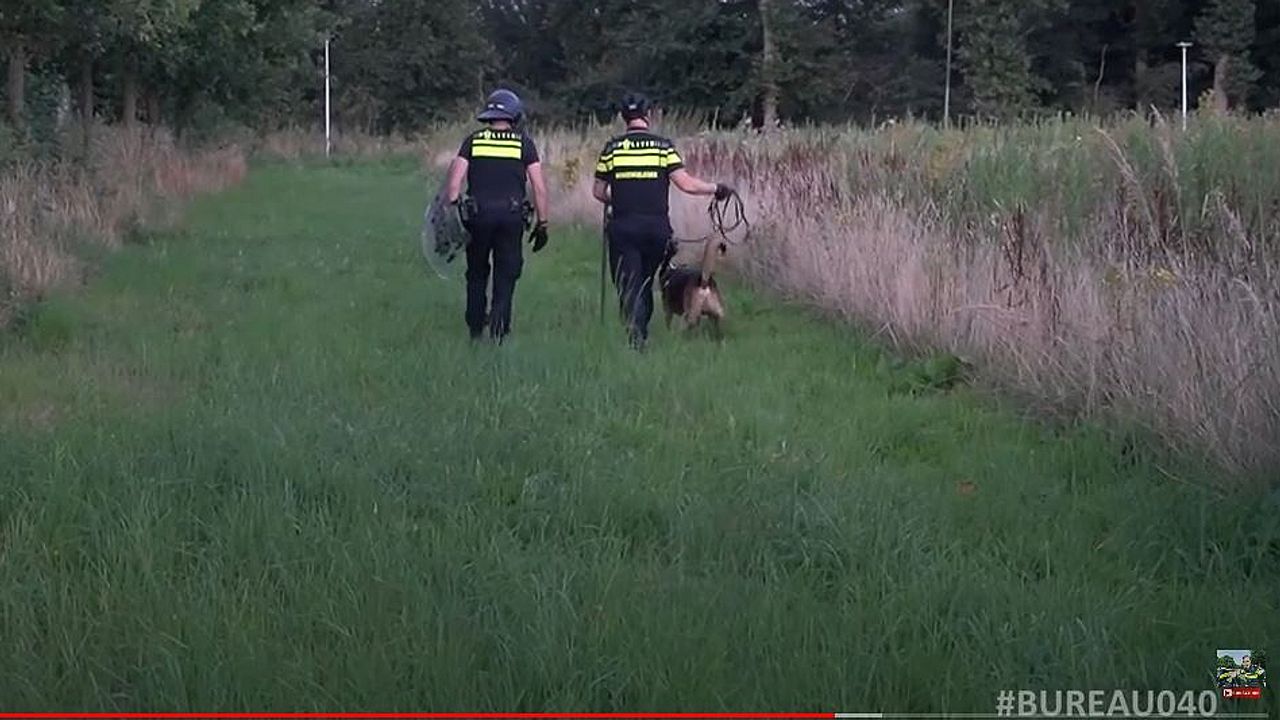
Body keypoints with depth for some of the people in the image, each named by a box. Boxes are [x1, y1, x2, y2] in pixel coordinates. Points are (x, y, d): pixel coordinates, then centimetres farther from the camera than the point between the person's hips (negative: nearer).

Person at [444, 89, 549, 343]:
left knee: (476, 276, 16)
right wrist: (542, 224, 6)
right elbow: (539, 187, -1)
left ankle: (475, 332, 19)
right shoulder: (524, 143, 2)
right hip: (511, 216, -1)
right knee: (506, 276, 6)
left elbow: (454, 183, -2)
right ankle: (499, 332, -9)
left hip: (478, 216, 1)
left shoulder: (473, 141, 5)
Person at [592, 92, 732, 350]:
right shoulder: (663, 146, -1)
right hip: (656, 227, 1)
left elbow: (598, 192, 7)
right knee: (645, 283, 18)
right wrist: (716, 189, 8)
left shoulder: (612, 148, 1)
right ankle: (642, 333, 22)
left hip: (623, 227, -1)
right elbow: (686, 183, -6)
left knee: (629, 285, -1)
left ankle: (636, 336, -19)